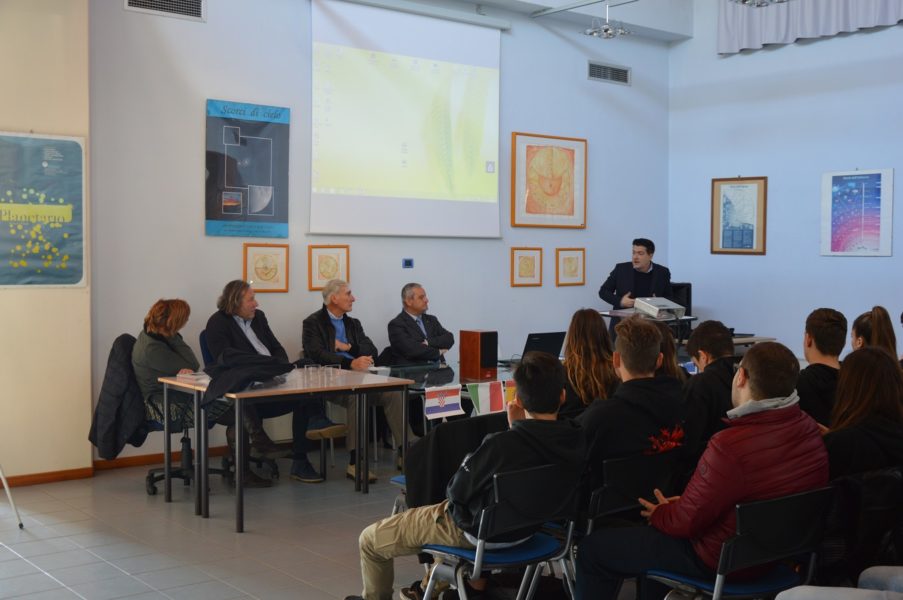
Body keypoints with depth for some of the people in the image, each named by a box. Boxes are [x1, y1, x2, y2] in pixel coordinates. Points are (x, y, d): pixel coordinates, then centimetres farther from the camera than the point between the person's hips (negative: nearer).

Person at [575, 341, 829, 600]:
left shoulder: (731, 446, -33)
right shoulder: (809, 429, -7)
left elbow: (687, 520, -22)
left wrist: (659, 515, 2)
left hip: (723, 563, -8)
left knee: (593, 548, 3)